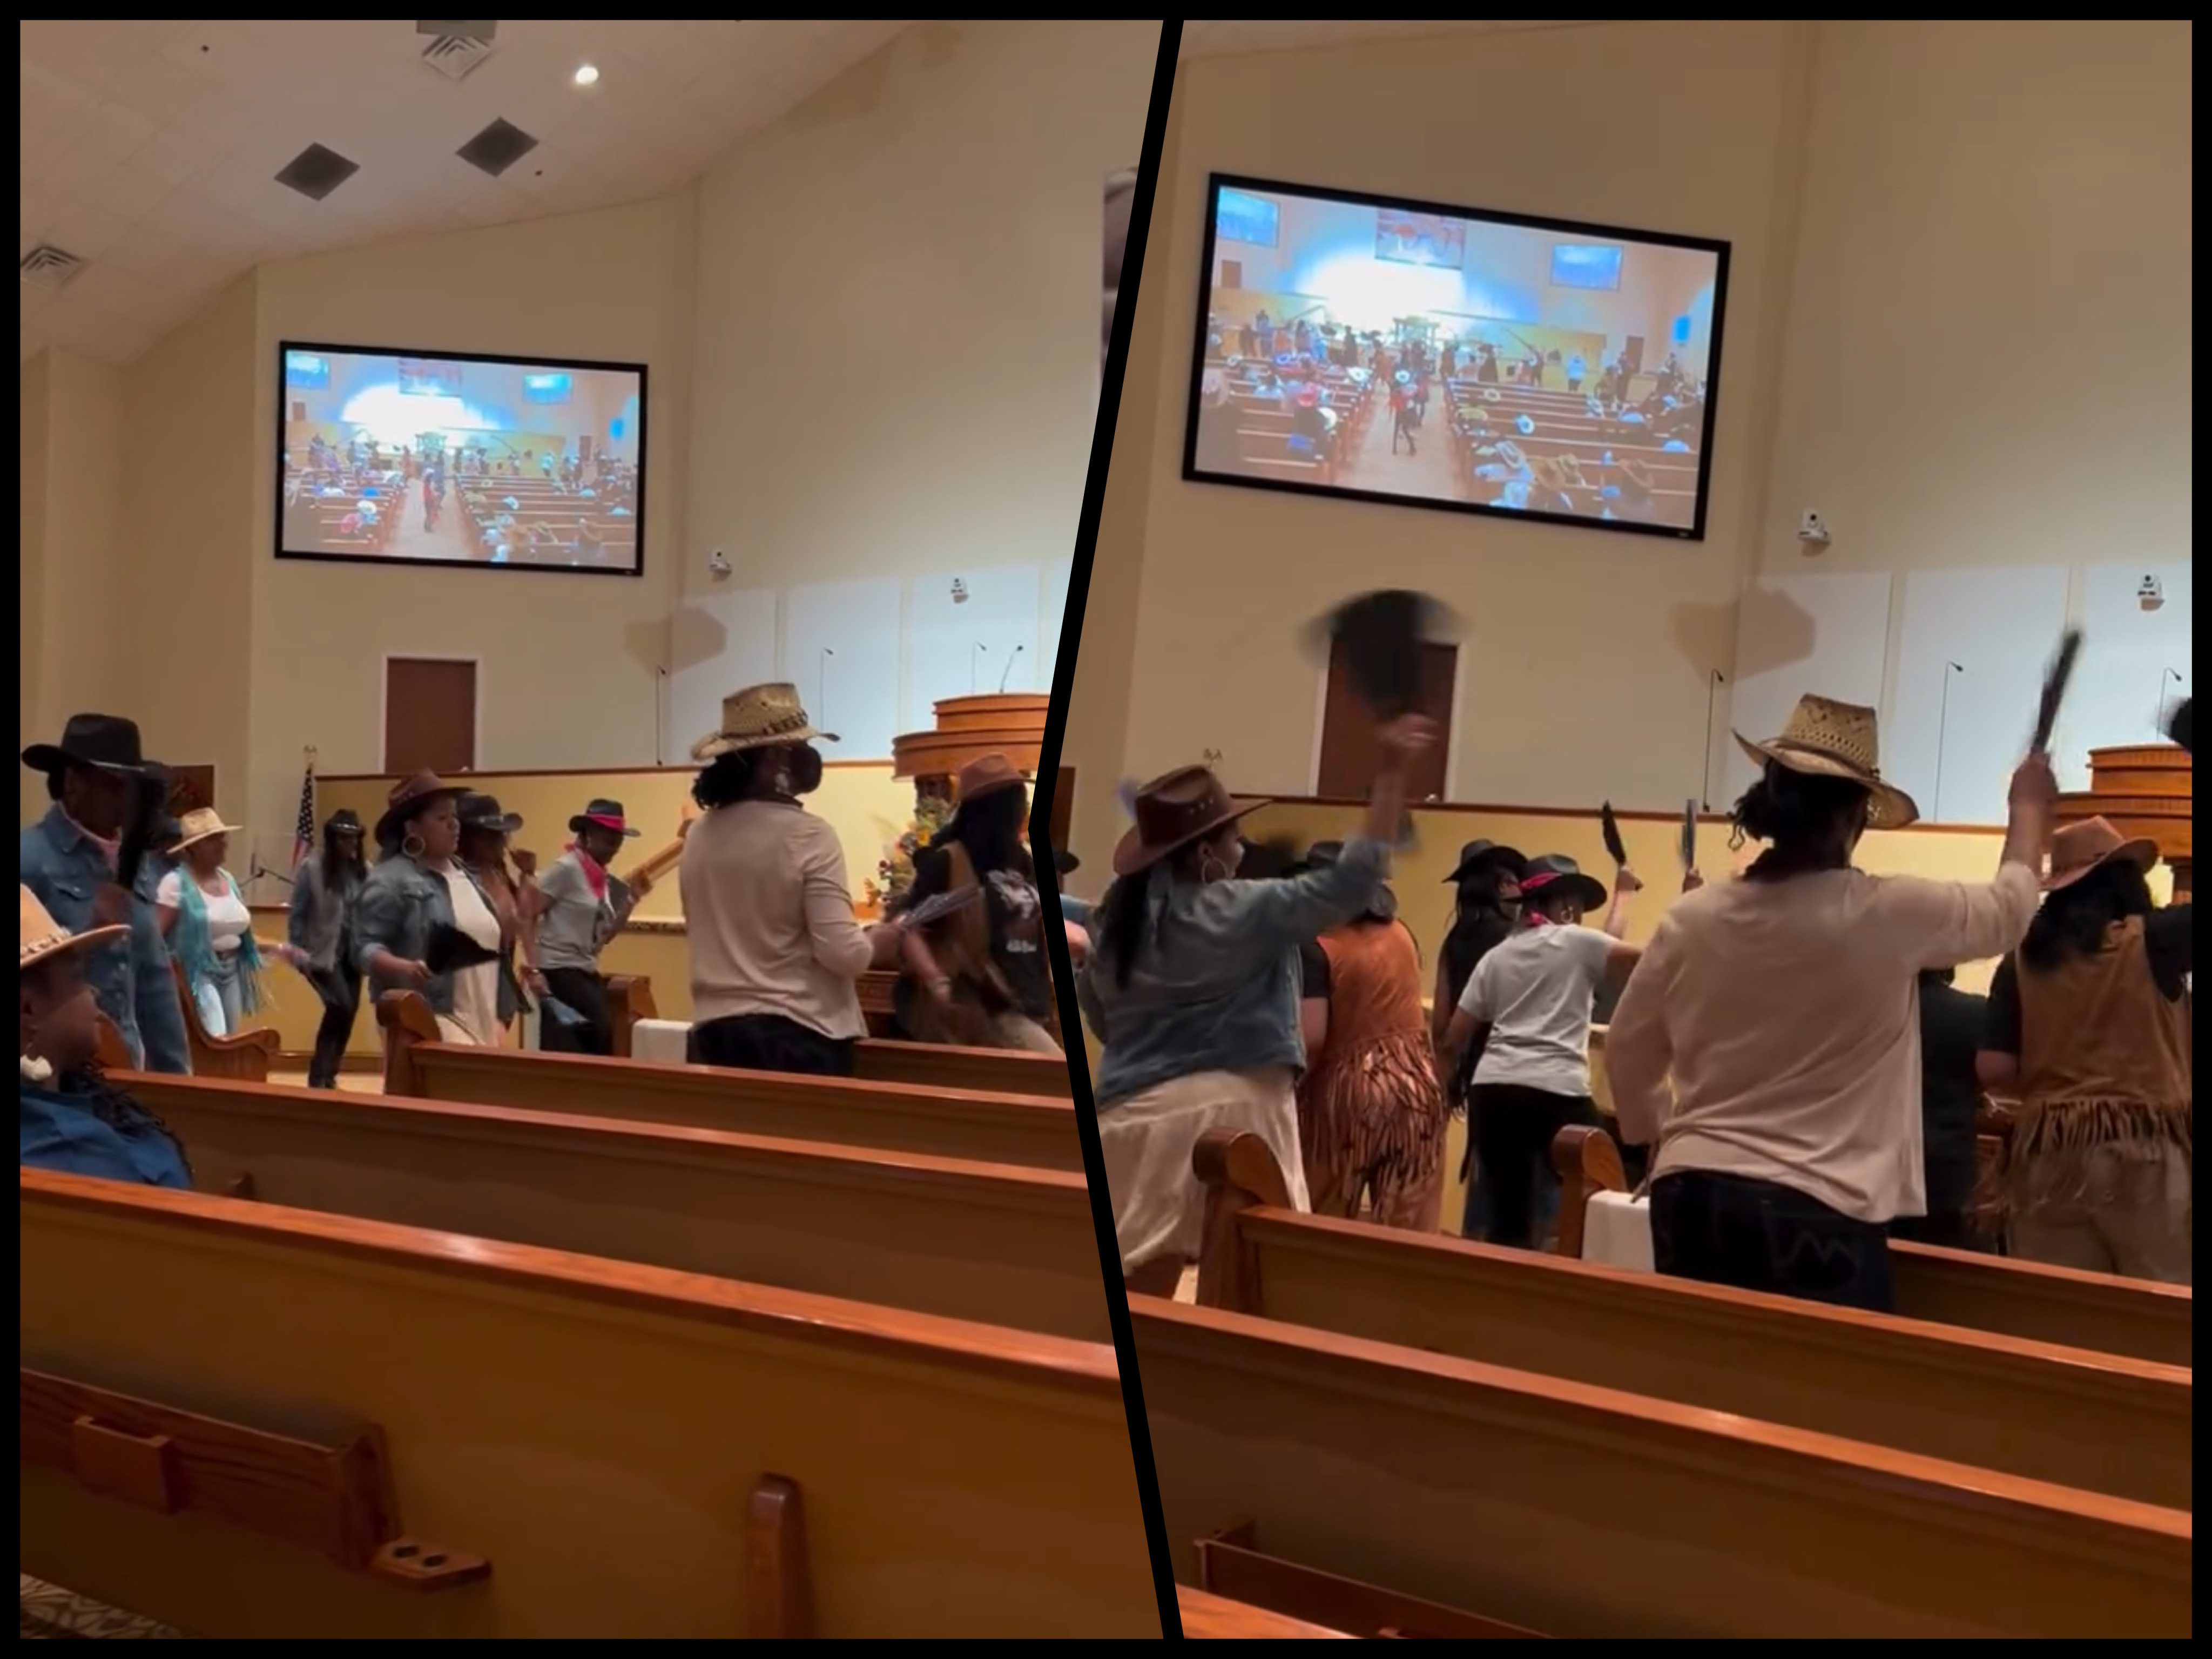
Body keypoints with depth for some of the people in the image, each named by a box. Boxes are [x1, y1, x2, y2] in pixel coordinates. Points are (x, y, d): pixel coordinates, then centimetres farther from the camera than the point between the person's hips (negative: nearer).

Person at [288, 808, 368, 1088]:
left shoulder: (364, 870, 2)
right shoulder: (311, 868, -7)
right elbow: (296, 913, -4)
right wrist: (298, 950, -7)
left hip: (352, 952, 4)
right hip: (322, 952, -4)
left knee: (348, 1012, 7)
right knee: (341, 1007, -16)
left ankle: (328, 1075, 23)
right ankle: (319, 1076, -2)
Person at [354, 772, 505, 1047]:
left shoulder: (465, 875, 18)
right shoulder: (391, 879, -6)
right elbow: (366, 947, -10)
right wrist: (406, 968, -29)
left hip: (479, 1022, 8)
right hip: (427, 1019, -8)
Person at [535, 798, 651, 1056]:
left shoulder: (604, 879, 12)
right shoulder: (566, 868, -10)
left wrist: (632, 898, 7)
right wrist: (533, 968, -20)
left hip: (587, 971, 8)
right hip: (559, 969, -7)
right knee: (602, 1027, -15)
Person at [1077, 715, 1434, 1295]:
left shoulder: (1117, 919, 10)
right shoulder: (1242, 912, -9)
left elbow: (1098, 1014, 20)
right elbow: (1352, 879, -13)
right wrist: (1392, 772, -12)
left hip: (1137, 1112, 6)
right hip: (1228, 1106, -6)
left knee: (1139, 1285, 8)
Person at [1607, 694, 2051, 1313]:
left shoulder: (1692, 919, 0)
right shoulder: (1887, 915, -9)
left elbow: (1626, 1055, 11)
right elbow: (2009, 909, 12)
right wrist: (2029, 806, 30)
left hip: (1692, 1197, 4)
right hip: (1821, 1212, -4)